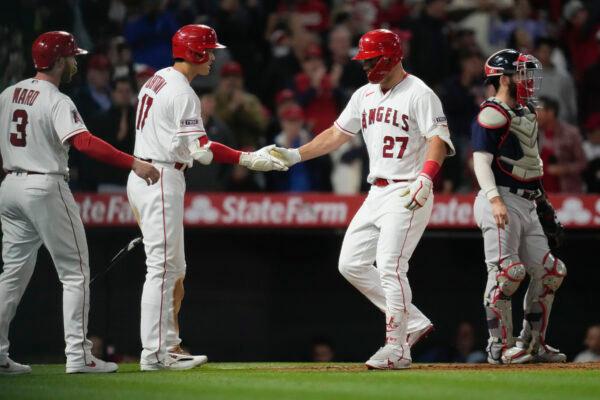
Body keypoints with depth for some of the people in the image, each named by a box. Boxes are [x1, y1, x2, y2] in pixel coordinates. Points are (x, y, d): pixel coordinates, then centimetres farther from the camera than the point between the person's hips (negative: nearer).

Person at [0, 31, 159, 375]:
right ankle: (78, 355, -7)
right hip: (46, 188, -7)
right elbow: (85, 142, -28)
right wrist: (134, 163, -33)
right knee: (75, 272, -1)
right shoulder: (57, 102, -14)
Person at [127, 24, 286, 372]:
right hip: (162, 182, -10)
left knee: (174, 269, 14)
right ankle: (155, 354, -10)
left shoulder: (157, 81, 16)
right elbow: (201, 149, -21)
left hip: (142, 175, 10)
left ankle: (169, 346, 15)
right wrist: (249, 160, -20)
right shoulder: (182, 93, -15)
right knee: (163, 267, -9)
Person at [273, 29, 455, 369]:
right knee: (352, 264, 5)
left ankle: (397, 348, -11)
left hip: (408, 194, -9)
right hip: (377, 193, 9)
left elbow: (438, 140, -21)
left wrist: (425, 178, -37)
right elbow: (338, 134, 20)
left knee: (390, 267, -16)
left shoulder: (419, 94, -11)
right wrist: (296, 155, 11)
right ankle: (414, 323, 11)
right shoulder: (365, 95, 14)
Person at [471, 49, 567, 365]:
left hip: (526, 205, 10)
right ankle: (500, 347, -9)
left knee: (549, 272, 7)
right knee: (506, 271, -15)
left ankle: (532, 344, 15)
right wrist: (495, 200, -28)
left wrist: (542, 200, 24)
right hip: (502, 202, -9)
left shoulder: (526, 114, 20)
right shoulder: (492, 115, -9)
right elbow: (481, 161, -17)